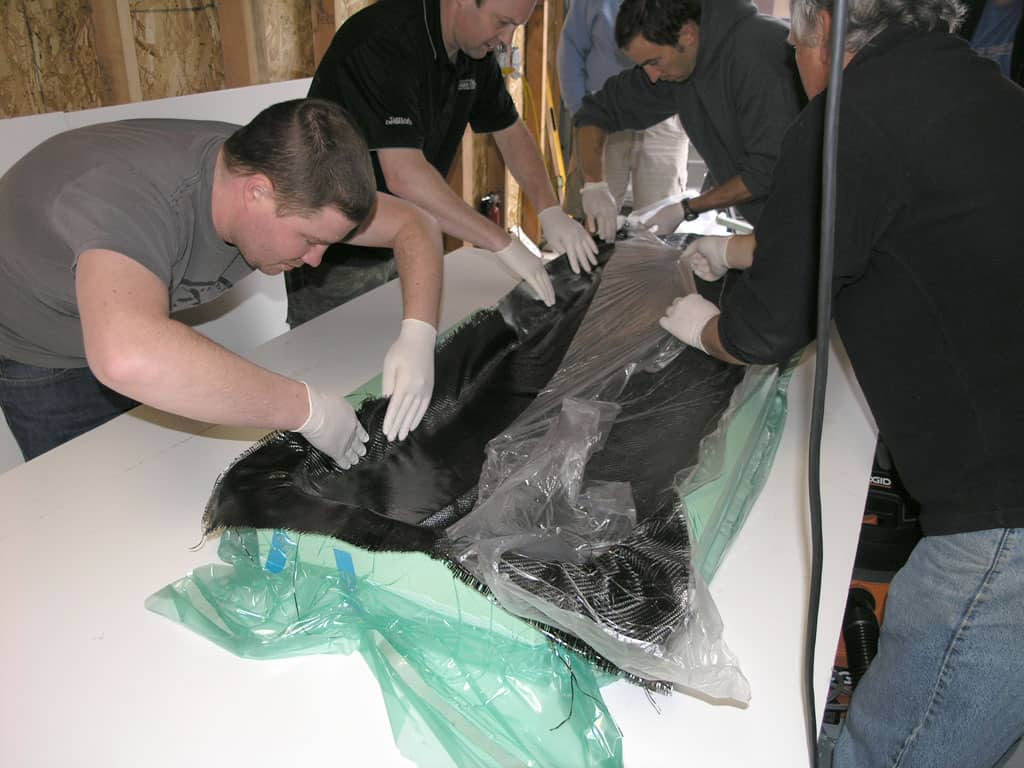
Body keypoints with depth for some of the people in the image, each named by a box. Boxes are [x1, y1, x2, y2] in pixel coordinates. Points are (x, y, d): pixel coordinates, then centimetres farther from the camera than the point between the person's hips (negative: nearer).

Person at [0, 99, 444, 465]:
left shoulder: (274, 167, -22)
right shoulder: (136, 199, -43)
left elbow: (415, 223, -15)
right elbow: (129, 359, -62)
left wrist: (417, 333, -31)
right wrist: (307, 408, -53)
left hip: (142, 332, 5)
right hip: (39, 356, -5)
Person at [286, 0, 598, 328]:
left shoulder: (475, 48, 0)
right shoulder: (382, 43, -25)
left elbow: (510, 131, 10)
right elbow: (404, 175, -34)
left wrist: (551, 211, -6)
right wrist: (504, 245, -31)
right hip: (335, 256, -7)